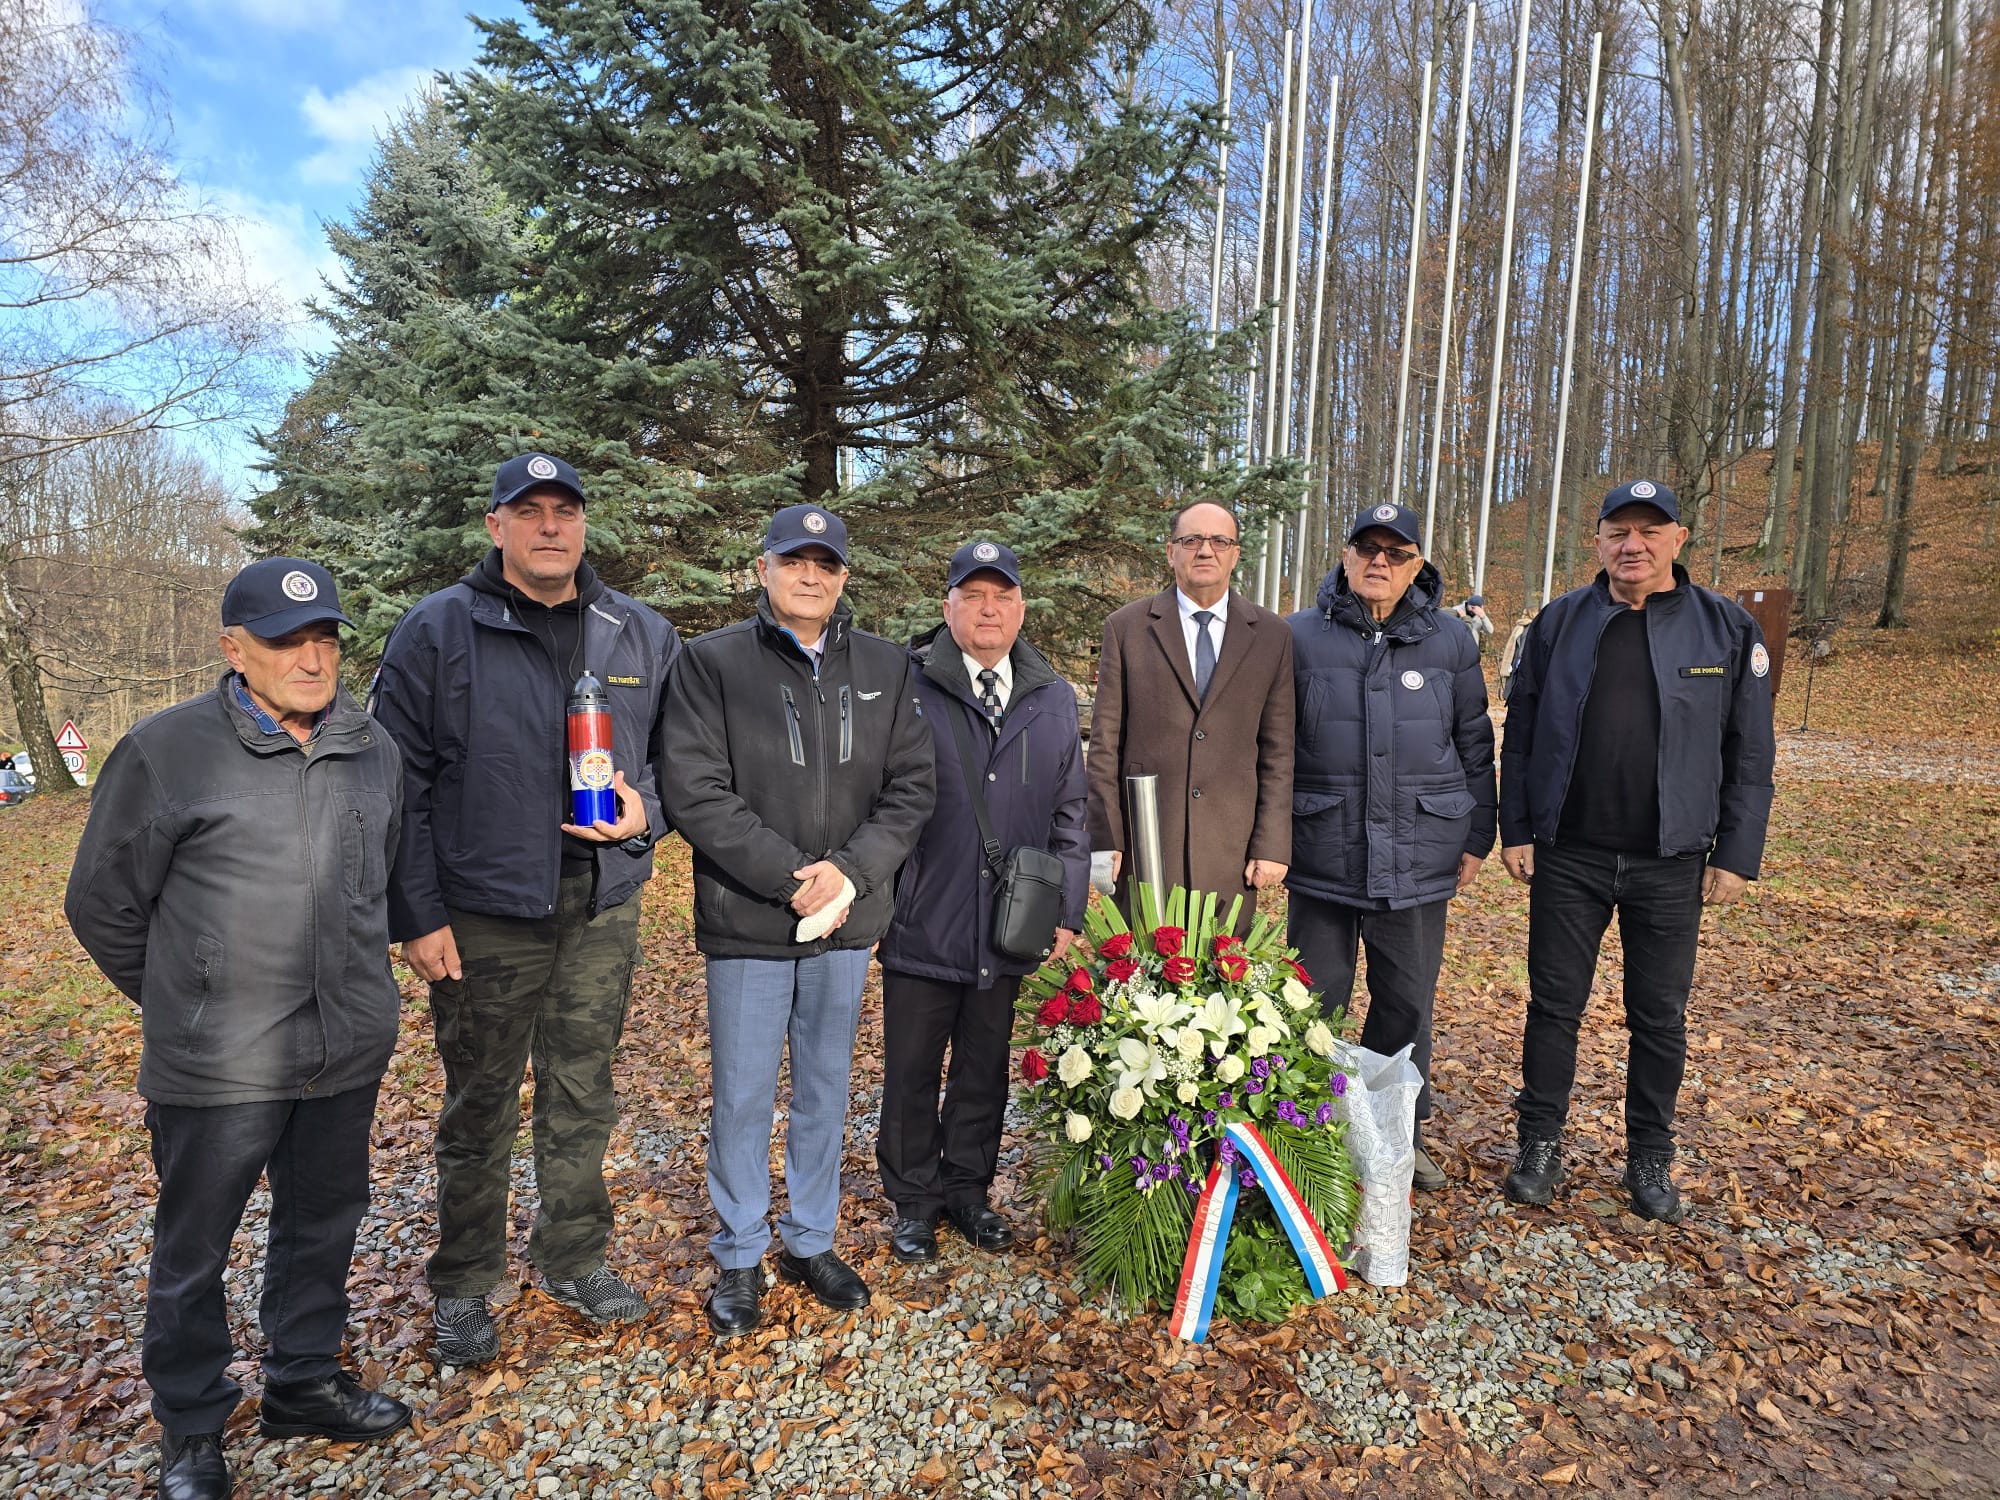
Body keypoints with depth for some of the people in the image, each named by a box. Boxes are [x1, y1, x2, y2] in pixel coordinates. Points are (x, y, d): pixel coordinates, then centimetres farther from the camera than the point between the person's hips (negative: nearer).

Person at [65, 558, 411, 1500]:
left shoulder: (374, 750, 4)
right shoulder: (168, 751, -11)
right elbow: (102, 904, -1)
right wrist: (184, 1001, 6)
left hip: (349, 1053, 4)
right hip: (218, 1066, -4)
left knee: (323, 1223, 19)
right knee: (192, 1252, 13)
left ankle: (304, 1383, 40)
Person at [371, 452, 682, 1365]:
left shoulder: (642, 635, 5)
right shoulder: (438, 630, -5)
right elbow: (398, 783, -5)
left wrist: (646, 810, -9)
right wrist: (416, 916, -9)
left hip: (603, 911, 3)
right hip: (483, 916, -3)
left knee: (583, 1099, 16)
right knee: (480, 1109, 11)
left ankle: (575, 1259, 35)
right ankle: (462, 1285, 31)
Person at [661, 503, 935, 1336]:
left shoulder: (885, 666, 5)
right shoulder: (711, 662, -5)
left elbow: (911, 788, 2)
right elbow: (694, 792, -12)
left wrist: (851, 871, -13)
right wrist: (788, 876, -18)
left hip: (848, 920, 3)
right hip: (746, 922, -3)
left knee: (826, 1088, 16)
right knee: (743, 1096, 8)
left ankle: (811, 1240, 35)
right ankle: (740, 1257, 29)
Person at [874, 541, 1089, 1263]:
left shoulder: (1054, 698, 6)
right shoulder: (905, 688, -6)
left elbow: (1069, 814, 10)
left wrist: (1066, 912, 5)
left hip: (1012, 930, 3)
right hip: (922, 926, -3)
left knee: (986, 1069, 17)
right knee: (912, 1073, 11)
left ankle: (968, 1187, 37)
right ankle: (913, 1199, 31)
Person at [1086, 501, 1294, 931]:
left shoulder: (1272, 636, 7)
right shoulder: (1125, 627, 3)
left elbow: (1277, 752, 5)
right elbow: (1105, 745, 2)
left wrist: (1272, 845, -1)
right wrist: (1105, 840, -3)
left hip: (1231, 848, 1)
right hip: (1142, 845, -1)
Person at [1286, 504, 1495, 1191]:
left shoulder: (1450, 642, 5)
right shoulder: (1300, 637, -1)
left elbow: (1474, 745, 11)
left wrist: (1477, 837, 10)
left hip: (1419, 862, 2)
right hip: (1324, 856, -1)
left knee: (1408, 1002, 13)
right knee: (1314, 1004, 7)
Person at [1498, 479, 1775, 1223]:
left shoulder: (1727, 629, 0)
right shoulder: (1559, 623, 1)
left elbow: (1749, 755, 1)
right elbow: (1520, 735, 4)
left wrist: (1736, 854, -2)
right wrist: (1515, 830, -1)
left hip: (1672, 863, 0)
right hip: (1567, 856, 0)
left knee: (1660, 1017, 11)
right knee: (1555, 1004, 8)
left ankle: (1650, 1158, 28)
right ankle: (1541, 1143, 23)